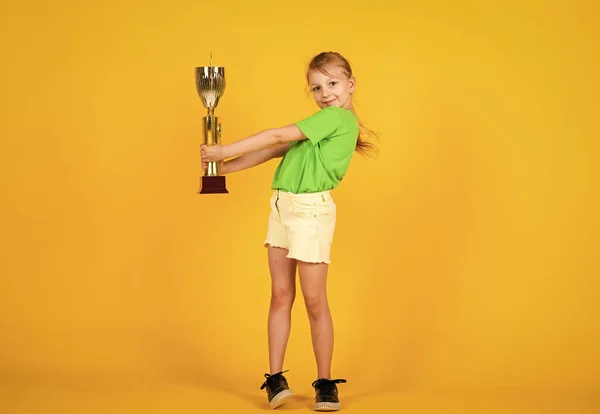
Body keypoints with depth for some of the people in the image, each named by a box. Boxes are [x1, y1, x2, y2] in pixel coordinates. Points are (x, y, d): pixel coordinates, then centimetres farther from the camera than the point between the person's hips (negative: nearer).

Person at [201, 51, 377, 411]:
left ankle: (325, 383, 8)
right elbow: (275, 150, 15)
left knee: (315, 301, -2)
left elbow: (277, 137, -13)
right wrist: (226, 166, 8)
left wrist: (224, 151, -10)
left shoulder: (337, 117, -11)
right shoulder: (324, 121, 17)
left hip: (312, 211, -8)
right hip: (282, 207, 9)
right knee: (281, 295, 6)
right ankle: (275, 378, 9)